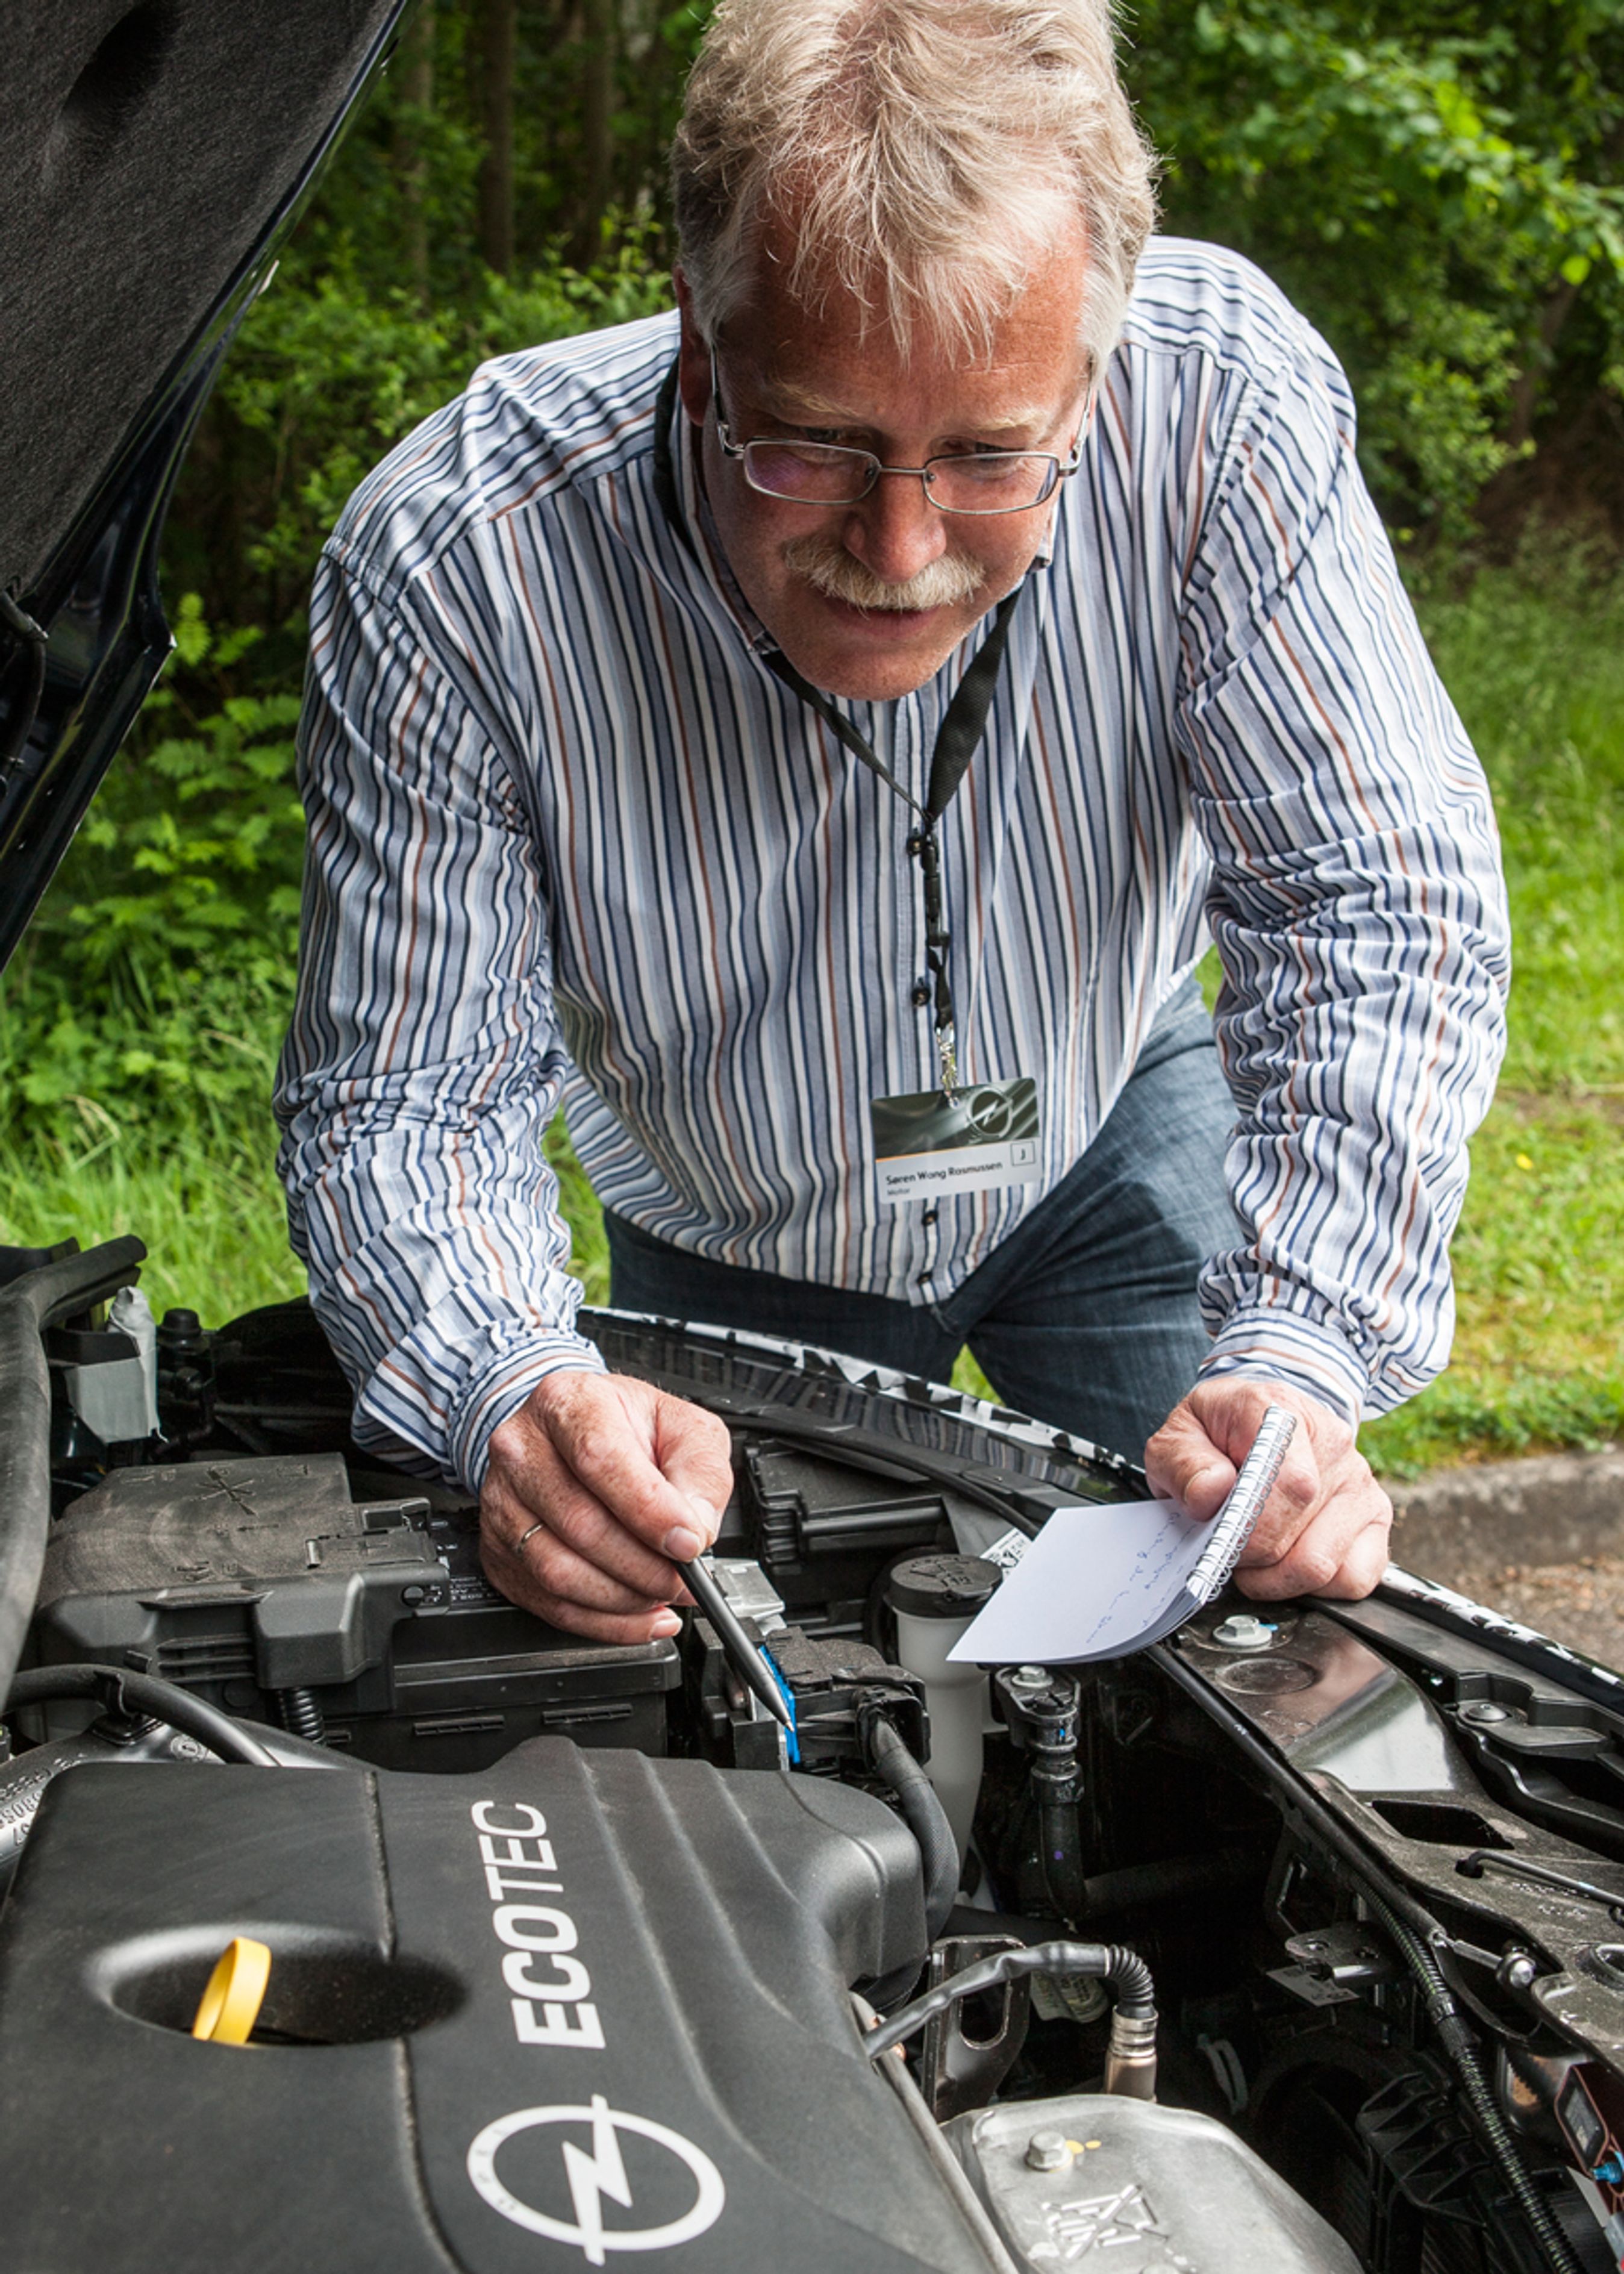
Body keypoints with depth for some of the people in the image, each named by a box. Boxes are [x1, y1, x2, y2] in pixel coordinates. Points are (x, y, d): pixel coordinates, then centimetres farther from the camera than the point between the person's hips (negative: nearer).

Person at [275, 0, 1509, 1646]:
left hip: (1120, 1136, 1)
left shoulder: (1224, 396, -33)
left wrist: (1296, 1355, -40)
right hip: (730, 1254, 0)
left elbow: (1380, 903, -27)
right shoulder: (444, 573, -35)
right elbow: (401, 1108, -27)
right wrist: (516, 1392, -48)